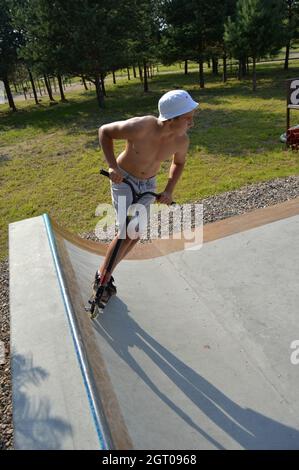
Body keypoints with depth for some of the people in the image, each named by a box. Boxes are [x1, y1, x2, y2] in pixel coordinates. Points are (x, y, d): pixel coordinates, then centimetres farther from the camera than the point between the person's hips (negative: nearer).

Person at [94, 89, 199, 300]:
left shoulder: (181, 140, -19)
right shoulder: (140, 127, -33)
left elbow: (179, 162, 5)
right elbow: (104, 131, -16)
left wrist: (169, 190, -8)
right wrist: (112, 166, -25)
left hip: (148, 184, 5)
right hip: (123, 179, -5)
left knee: (136, 236, 6)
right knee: (127, 233, -14)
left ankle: (106, 273, 27)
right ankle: (101, 276, 9)